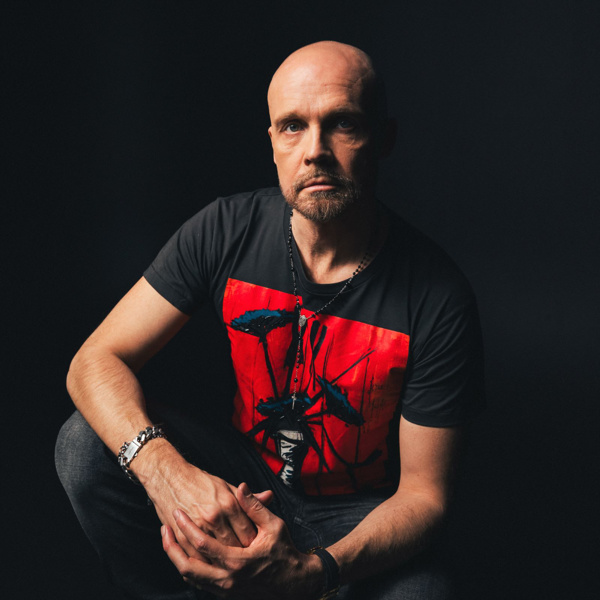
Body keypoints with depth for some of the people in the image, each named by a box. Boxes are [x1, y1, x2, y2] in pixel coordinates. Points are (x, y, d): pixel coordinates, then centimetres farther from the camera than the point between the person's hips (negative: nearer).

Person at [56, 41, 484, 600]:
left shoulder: (438, 297, -21)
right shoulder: (226, 231, -14)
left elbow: (423, 493, -16)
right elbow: (96, 362, -15)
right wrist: (167, 470, -36)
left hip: (360, 517, -1)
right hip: (241, 479, 2)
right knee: (87, 442, -20)